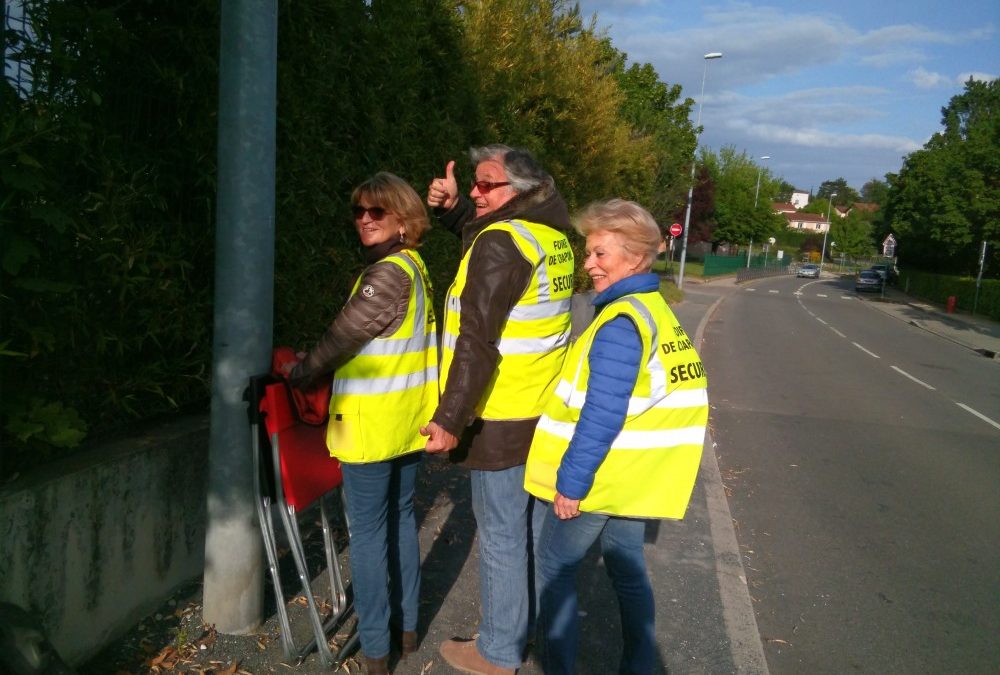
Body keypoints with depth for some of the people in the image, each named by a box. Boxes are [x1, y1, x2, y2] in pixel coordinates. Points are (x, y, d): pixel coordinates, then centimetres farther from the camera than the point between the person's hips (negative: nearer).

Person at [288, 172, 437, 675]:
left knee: (368, 533, 3)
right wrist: (317, 373, 13)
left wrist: (297, 377, 1)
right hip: (407, 420, 9)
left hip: (372, 425, -9)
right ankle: (406, 627, 32)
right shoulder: (414, 267, 10)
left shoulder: (387, 274, -20)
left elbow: (340, 339, -15)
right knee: (401, 519, 18)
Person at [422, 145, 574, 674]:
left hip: (502, 418, -9)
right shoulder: (551, 235, 8)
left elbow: (478, 340, -24)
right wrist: (454, 209, 9)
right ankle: (535, 626, 39)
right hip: (543, 411, 9)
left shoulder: (501, 242, -18)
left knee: (500, 535, 4)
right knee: (532, 525, 22)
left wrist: (451, 418, -22)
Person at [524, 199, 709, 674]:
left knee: (553, 568, 9)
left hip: (600, 478, -9)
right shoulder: (655, 310, 7)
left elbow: (601, 416, -25)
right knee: (628, 570, 20)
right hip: (635, 477, 9)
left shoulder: (620, 324, -22)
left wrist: (571, 480, -18)